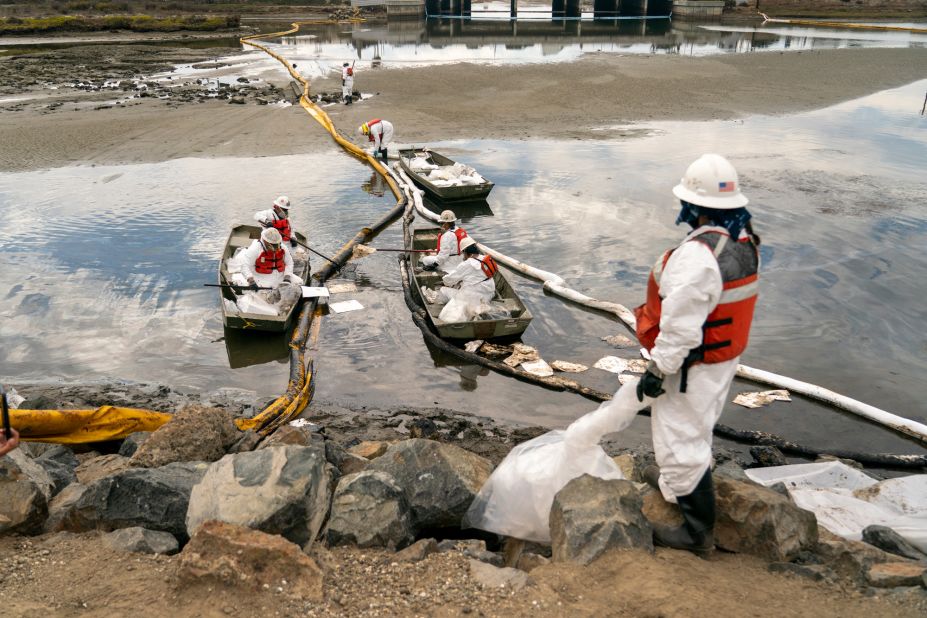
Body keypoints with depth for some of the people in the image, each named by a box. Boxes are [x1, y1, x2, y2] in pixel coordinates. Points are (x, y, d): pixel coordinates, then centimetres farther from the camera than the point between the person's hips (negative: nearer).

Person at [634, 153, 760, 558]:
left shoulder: (695, 255, -32)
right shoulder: (744, 241, -2)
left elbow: (680, 327, -29)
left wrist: (657, 370, -17)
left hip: (692, 367, -9)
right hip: (725, 357, 10)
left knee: (683, 441, 6)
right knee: (696, 428, 29)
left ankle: (698, 532, 20)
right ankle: (674, 482, 53)